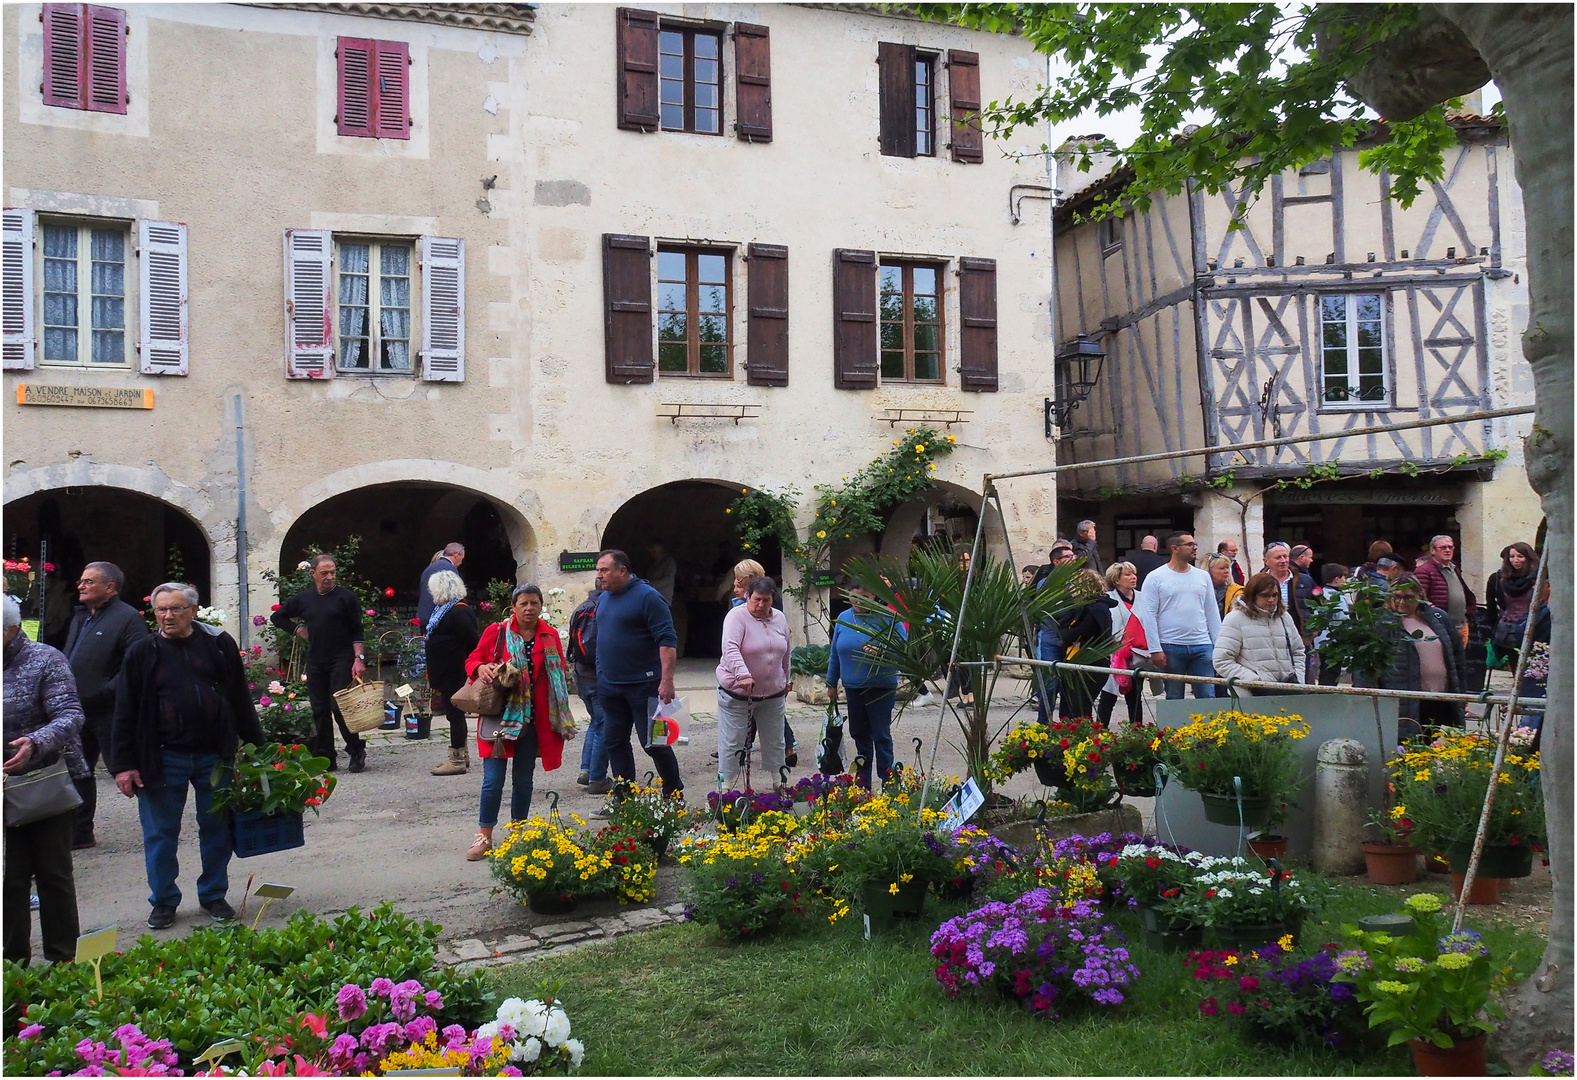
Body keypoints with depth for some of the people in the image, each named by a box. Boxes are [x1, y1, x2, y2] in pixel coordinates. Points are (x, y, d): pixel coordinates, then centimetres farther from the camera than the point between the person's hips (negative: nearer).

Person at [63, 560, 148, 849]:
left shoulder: (127, 617, -13)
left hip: (109, 714, -9)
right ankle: (79, 833, 27)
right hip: (79, 712, 9)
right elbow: (68, 660, 25)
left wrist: (105, 693, -24)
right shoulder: (80, 617, 17)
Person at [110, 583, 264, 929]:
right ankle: (163, 901, 24)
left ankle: (214, 895, 25)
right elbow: (125, 713, 2)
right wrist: (124, 764, -4)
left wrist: (256, 746, 7)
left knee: (217, 829, 10)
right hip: (163, 758, -1)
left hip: (215, 755, 1)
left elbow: (241, 700, 8)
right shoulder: (142, 654, 1)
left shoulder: (219, 645, 3)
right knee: (161, 833, 8)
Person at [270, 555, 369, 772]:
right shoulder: (303, 598, 9)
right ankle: (325, 758, 13)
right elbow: (277, 617, 24)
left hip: (341, 660, -4)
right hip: (315, 662, 5)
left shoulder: (346, 597, -2)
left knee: (339, 707, -11)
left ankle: (356, 750, 4)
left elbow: (357, 631, -4)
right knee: (320, 711, 6)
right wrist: (298, 630, 10)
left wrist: (359, 659, -14)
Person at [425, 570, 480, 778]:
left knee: (454, 713, -4)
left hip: (454, 673, -10)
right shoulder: (445, 609, 14)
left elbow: (474, 641, -21)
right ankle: (461, 755, 25)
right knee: (454, 713, 15)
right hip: (446, 673, 10)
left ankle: (457, 760, 2)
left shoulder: (458, 612, -18)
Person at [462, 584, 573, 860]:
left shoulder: (550, 636, 4)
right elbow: (472, 660, 4)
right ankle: (484, 837, 10)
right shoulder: (496, 632, -3)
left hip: (534, 719, 2)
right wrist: (481, 668, -19)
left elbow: (560, 675, 11)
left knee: (524, 779, 12)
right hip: (500, 715, -2)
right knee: (493, 779, -3)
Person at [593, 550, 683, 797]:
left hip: (643, 684, -7)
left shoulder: (647, 596, -12)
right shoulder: (604, 598, 11)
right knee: (614, 742, 10)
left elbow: (667, 639, -17)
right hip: (609, 685, 7)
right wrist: (600, 677, 16)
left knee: (654, 742, -1)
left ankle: (674, 794, 15)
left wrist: (667, 680, -24)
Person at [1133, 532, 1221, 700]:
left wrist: (1218, 646, 9)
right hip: (1171, 647, -3)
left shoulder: (1203, 576, 11)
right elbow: (1148, 616, -6)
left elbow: (1212, 613, 14)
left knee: (1208, 697, 2)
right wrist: (1155, 649, -11)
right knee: (1174, 699, 6)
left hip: (1202, 647, 3)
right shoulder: (1156, 578, -2)